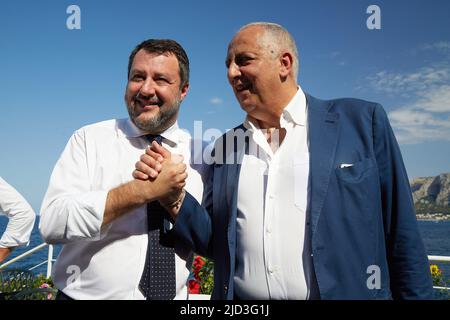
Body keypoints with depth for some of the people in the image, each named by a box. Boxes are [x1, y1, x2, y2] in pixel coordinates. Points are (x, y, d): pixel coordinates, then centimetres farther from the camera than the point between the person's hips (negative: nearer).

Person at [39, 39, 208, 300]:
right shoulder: (90, 139, -8)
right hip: (86, 294, -1)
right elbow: (52, 223, -19)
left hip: (175, 294, 2)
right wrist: (144, 190, -26)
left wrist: (174, 197, -22)